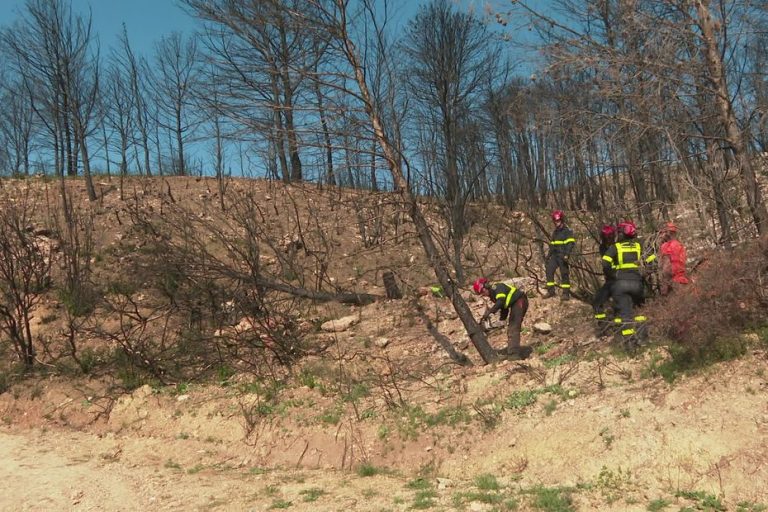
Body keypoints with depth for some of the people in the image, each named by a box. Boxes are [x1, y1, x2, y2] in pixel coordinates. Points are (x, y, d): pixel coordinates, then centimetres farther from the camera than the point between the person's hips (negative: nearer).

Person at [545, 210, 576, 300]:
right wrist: (549, 255, 22)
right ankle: (551, 291, 5)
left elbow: (570, 243, -14)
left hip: (563, 256, -7)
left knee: (564, 274, -4)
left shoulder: (567, 231, -6)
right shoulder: (555, 232, 20)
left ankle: (566, 293, 3)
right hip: (555, 255, 7)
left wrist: (567, 254, -24)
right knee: (549, 270, -2)